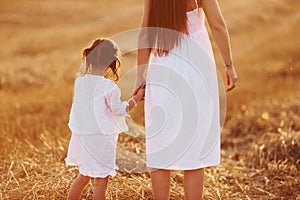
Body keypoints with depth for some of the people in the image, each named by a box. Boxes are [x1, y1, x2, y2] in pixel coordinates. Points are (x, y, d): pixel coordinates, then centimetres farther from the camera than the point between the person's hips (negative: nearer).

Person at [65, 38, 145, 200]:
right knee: (100, 180, 1)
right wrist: (136, 98, 0)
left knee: (84, 175, 24)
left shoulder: (79, 81, 1)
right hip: (101, 138, -7)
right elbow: (119, 110, -11)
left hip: (82, 136, 7)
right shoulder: (108, 86, -17)